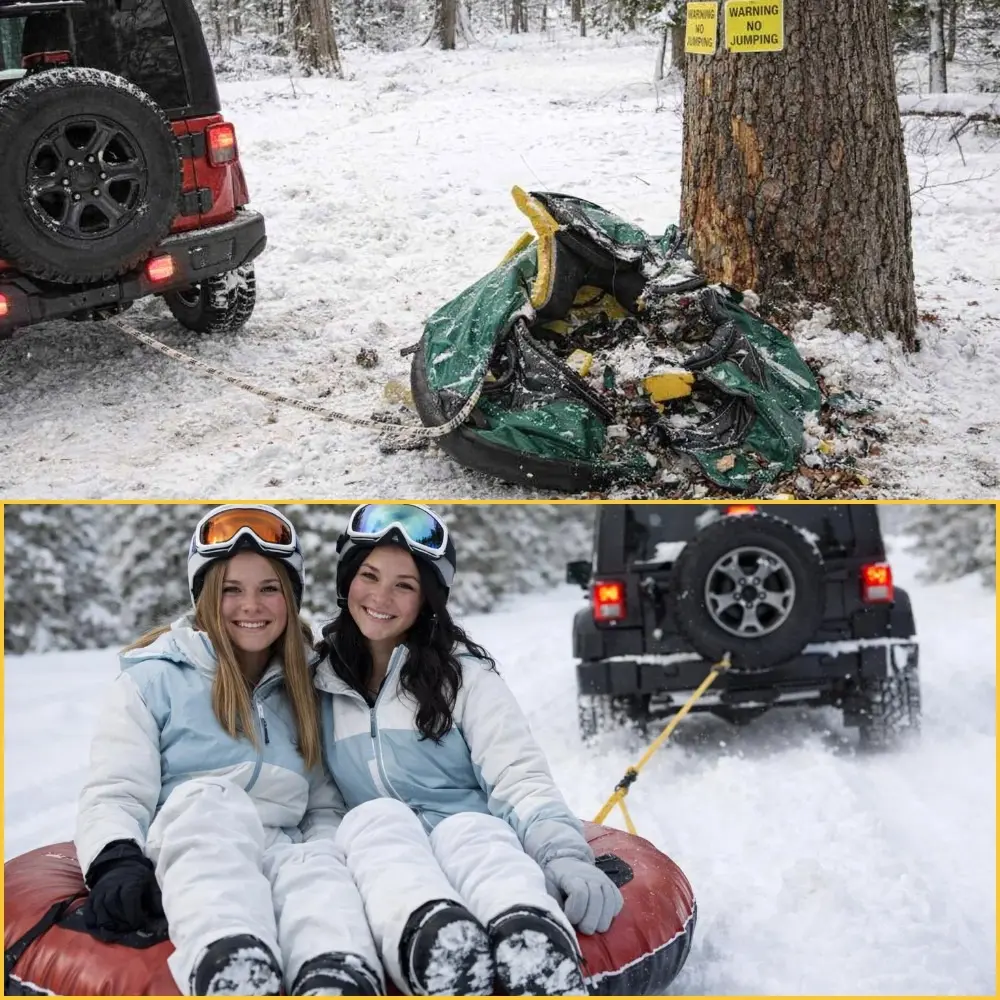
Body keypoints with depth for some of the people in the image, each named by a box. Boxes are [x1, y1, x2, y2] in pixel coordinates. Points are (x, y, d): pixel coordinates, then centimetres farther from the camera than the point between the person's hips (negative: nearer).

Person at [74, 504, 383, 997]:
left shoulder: (305, 696, 23)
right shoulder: (153, 678, 11)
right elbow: (114, 795, 2)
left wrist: (324, 852, -4)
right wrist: (117, 866, -20)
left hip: (282, 857, 3)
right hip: (183, 860, -3)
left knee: (315, 866, -33)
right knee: (209, 801, -36)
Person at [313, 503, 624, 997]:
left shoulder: (464, 673, 4)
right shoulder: (320, 682, 14)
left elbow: (519, 778, -7)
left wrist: (566, 854, -24)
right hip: (378, 859, 2)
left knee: (473, 828, -36)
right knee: (376, 817, -32)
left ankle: (536, 943, -70)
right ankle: (432, 938, -66)